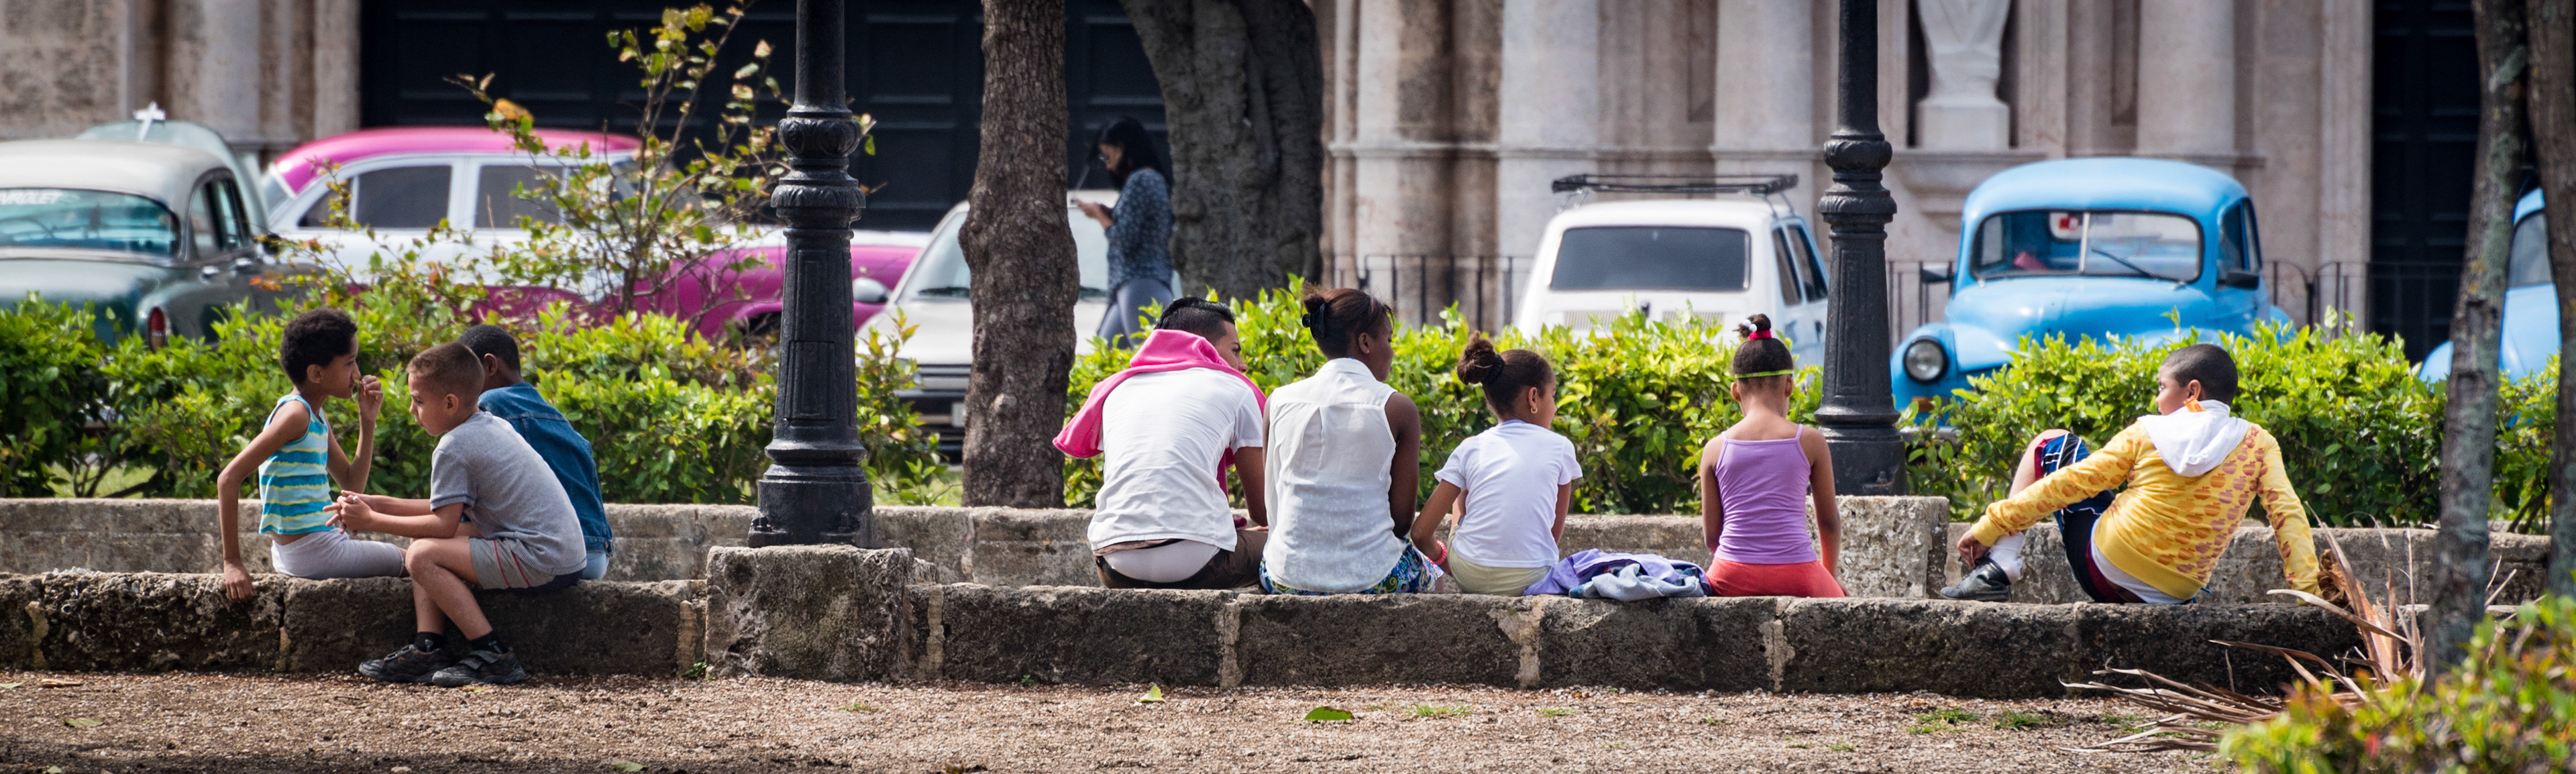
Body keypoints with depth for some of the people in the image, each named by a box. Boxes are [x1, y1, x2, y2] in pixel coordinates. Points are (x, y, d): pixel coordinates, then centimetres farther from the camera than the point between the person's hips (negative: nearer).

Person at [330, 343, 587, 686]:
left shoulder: (453, 448, -13)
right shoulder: (493, 426, 16)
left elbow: (444, 524, -14)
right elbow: (452, 510, 21)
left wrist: (372, 521, -5)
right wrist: (379, 504, 19)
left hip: (543, 561, -10)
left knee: (423, 555, -15)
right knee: (427, 543, 16)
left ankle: (492, 655, -15)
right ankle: (428, 650, 5)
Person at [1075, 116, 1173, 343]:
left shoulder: (1139, 180, -8)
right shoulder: (1155, 179, 22)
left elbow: (1125, 240, -14)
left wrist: (1099, 215, 2)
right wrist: (1108, 215, 17)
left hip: (1140, 284, -11)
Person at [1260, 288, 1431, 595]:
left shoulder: (1280, 402, 3)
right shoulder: (1398, 408, -6)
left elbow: (1271, 504, 9)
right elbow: (1402, 520, -4)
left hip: (1288, 579, 1)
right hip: (1370, 579, -1)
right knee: (1431, 575, 33)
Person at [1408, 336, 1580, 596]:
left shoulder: (1471, 449, 1)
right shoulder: (1560, 448, -1)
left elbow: (1421, 533, -3)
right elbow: (1556, 533, 7)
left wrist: (1441, 559, 17)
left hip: (1470, 577, 0)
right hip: (1529, 581, 0)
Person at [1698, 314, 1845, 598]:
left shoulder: (1716, 449, 2)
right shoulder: (1810, 442, -1)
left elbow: (1712, 535, 6)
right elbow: (1829, 521, 9)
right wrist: (1830, 572, 28)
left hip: (1734, 582, 1)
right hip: (1796, 579, -1)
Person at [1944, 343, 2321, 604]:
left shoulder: (2147, 433, -5)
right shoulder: (2257, 444, -2)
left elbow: (2071, 482, -4)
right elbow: (2288, 513, -12)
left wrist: (1992, 524, 1)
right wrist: (2307, 587, -10)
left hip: (2104, 571, -4)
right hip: (2175, 595, 4)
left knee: (2052, 444, 17)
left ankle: (2002, 564, 5)